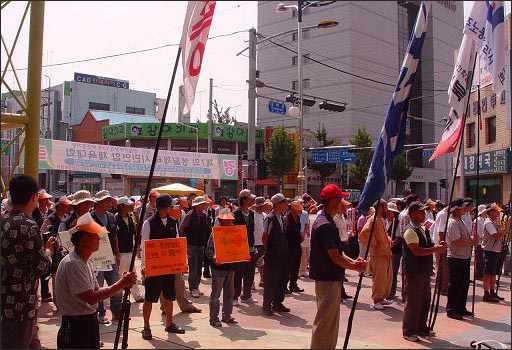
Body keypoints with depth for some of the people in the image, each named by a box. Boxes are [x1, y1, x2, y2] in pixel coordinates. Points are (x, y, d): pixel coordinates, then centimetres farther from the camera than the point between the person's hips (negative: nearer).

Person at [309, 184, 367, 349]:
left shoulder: (326, 221, 13)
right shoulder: (325, 225, -20)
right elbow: (334, 257, -20)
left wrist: (353, 261, 2)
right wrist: (356, 267, -8)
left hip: (331, 278, 11)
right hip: (327, 279, -11)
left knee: (331, 320, 19)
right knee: (324, 321, -1)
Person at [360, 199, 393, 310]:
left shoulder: (381, 220, 17)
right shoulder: (373, 219, -14)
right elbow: (363, 234, -25)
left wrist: (389, 241, 16)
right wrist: (374, 244, -17)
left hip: (386, 254, 9)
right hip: (378, 255, -9)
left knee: (388, 278, 15)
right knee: (379, 279, -3)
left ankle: (382, 298, 28)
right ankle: (376, 301, 8)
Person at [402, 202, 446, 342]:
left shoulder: (424, 229, 14)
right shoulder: (410, 231, -15)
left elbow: (428, 247, 22)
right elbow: (417, 251, -25)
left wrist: (438, 247, 1)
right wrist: (436, 249, -22)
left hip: (425, 271, 9)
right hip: (413, 272, -9)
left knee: (425, 301, 15)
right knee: (413, 302, -3)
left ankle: (422, 328, 28)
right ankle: (408, 331, 7)